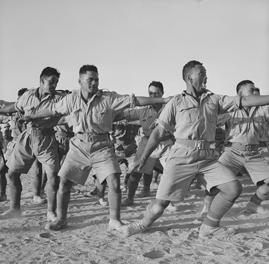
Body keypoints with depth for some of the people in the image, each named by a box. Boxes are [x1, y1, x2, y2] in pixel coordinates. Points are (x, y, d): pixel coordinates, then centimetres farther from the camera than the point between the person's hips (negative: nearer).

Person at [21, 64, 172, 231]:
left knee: (114, 183, -11)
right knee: (64, 184, 2)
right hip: (79, 146, 2)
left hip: (102, 147, -1)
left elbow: (135, 100, -13)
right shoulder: (71, 99, 0)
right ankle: (61, 219, 24)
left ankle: (114, 220, 8)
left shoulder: (108, 98, -7)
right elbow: (52, 110, 16)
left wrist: (164, 100, -19)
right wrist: (31, 117, 27)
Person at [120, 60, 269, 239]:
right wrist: (143, 158, 3)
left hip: (208, 158, 3)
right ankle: (144, 224, 27)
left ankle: (209, 227, 8)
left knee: (234, 188, -11)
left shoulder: (214, 100, 12)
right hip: (182, 158, -3)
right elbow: (159, 132, 5)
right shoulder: (176, 102, 5)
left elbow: (244, 101, 3)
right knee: (162, 202, -5)